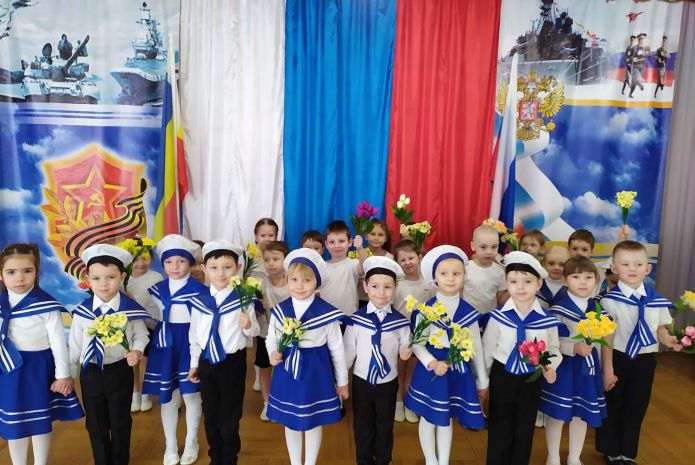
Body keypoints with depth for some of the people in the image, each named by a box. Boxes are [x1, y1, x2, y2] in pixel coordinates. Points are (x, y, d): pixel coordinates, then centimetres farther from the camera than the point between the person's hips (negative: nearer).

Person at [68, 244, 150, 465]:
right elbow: (74, 343, 2)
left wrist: (136, 351, -21)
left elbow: (141, 335, -2)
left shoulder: (131, 308, -13)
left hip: (120, 372, -1)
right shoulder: (82, 311, -9)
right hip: (91, 373, 2)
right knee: (96, 425, 16)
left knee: (120, 423, 14)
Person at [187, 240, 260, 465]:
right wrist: (194, 363, 10)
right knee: (210, 416, 20)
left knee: (229, 417, 11)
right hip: (207, 362, 4)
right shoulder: (198, 301, -3)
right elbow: (194, 333, 6)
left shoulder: (243, 300, -14)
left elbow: (253, 332, -8)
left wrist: (248, 325, -30)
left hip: (233, 362, -4)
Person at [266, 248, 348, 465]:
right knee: (290, 422, 18)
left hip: (316, 373, -3)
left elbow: (337, 349, -4)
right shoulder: (280, 310, -5)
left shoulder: (327, 312, -14)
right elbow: (271, 338, 9)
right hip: (287, 372, 3)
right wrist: (273, 353, -14)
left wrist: (342, 381, 4)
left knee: (313, 421, 15)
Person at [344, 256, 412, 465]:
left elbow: (405, 346, -1)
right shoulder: (356, 319, -12)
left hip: (388, 382, 0)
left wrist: (405, 351, -24)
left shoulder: (400, 321, -11)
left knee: (385, 426, 19)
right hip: (361, 381, 0)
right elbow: (348, 351, -5)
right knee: (362, 426, 17)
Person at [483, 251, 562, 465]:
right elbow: (487, 349, -3)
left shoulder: (547, 319, -12)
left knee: (525, 432, 17)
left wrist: (550, 367, -18)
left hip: (531, 380, 1)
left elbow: (554, 350, 2)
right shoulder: (498, 316, -14)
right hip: (502, 378, -1)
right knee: (500, 431, 11)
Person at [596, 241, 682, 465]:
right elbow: (606, 338, -15)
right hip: (617, 358, -3)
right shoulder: (610, 300, -16)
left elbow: (660, 329, 8)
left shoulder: (657, 300, -3)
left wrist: (669, 340, -15)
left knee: (636, 408, 15)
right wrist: (608, 369, -13)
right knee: (611, 407, 11)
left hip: (645, 360, 4)